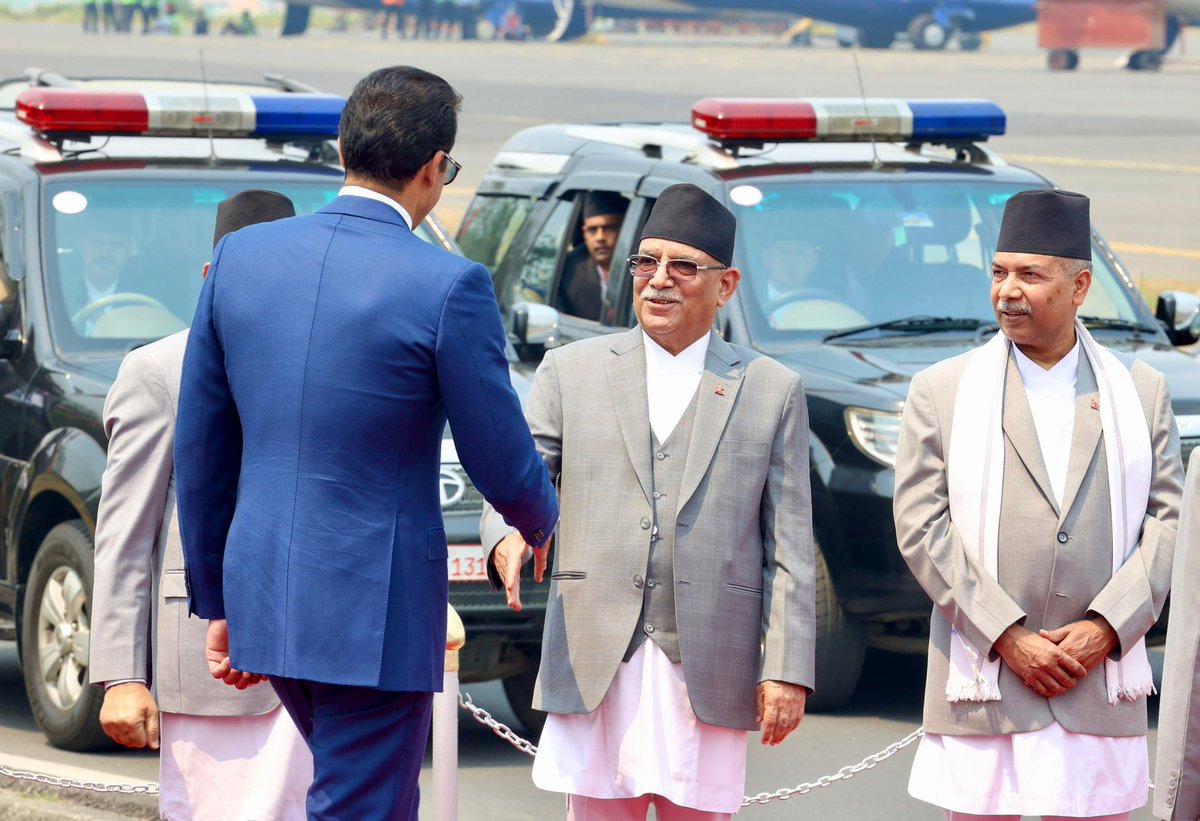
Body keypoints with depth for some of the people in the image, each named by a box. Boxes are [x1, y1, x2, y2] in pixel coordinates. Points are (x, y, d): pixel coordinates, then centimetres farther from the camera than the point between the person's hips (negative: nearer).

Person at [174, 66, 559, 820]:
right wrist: (542, 524, 17)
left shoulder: (241, 257, 1)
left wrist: (216, 600, 17)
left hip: (263, 594, 6)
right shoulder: (448, 287, -15)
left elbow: (201, 446, 7)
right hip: (377, 615, -6)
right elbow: (502, 466, -7)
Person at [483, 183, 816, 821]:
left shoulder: (772, 391, 9)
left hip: (710, 670, 0)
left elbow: (789, 546, 6)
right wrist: (507, 540, -19)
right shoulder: (571, 372, 11)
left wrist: (786, 670, -1)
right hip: (595, 668, 0)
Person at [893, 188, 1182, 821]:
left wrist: (1105, 628, -9)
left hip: (1102, 689, 1)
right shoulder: (941, 391, 6)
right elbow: (921, 526, -1)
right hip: (983, 689, -1)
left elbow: (1167, 520, 6)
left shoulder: (1142, 392, 11)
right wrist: (1009, 637, -10)